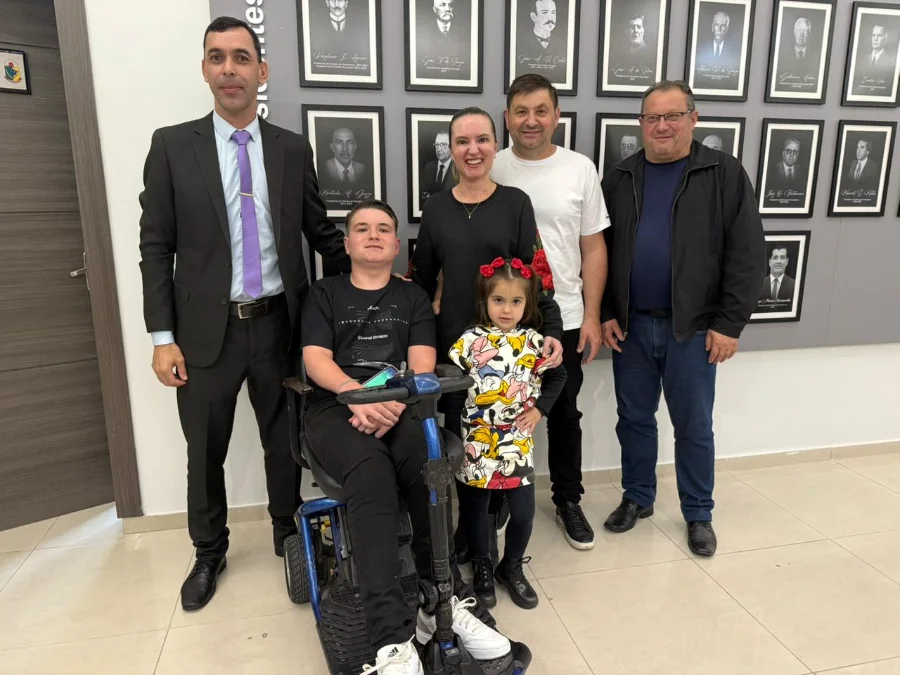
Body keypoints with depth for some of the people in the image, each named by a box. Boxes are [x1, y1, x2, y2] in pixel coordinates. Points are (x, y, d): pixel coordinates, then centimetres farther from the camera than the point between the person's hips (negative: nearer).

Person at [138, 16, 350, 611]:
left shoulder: (293, 148, 4)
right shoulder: (172, 145, 0)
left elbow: (321, 232, 10)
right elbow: (156, 248, -1)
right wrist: (163, 337, -6)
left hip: (277, 324, 1)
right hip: (206, 329, 0)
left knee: (284, 441, 14)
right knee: (205, 451, 13)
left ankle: (287, 533, 37)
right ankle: (209, 552, 36)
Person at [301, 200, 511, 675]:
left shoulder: (413, 297, 20)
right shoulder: (324, 294, 17)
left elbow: (422, 365, 5)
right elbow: (316, 360, 2)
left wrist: (392, 402, -17)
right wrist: (359, 394, -19)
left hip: (401, 406, 2)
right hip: (336, 407, -1)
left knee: (430, 465, -35)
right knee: (372, 476, -36)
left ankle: (442, 603, -22)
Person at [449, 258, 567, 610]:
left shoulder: (534, 341, 0)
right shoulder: (470, 341, -9)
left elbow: (557, 376, 12)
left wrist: (540, 409, 0)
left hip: (518, 444, 2)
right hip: (476, 444, -2)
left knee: (523, 511, 7)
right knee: (474, 508, 13)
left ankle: (512, 566, 32)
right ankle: (481, 568, 36)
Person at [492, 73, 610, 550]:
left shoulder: (580, 169, 0)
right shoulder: (489, 170, -1)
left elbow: (593, 248, 2)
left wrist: (591, 316, -2)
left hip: (564, 320, 1)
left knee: (564, 416, 15)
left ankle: (568, 500, 33)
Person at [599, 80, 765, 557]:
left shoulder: (724, 174, -2)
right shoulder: (620, 180, 7)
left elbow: (747, 254, -6)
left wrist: (729, 323, -10)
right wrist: (605, 313, -1)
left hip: (693, 328, -2)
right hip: (630, 325, 3)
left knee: (694, 427, 9)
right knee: (634, 419, 13)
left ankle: (698, 514, 28)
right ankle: (637, 498, 33)